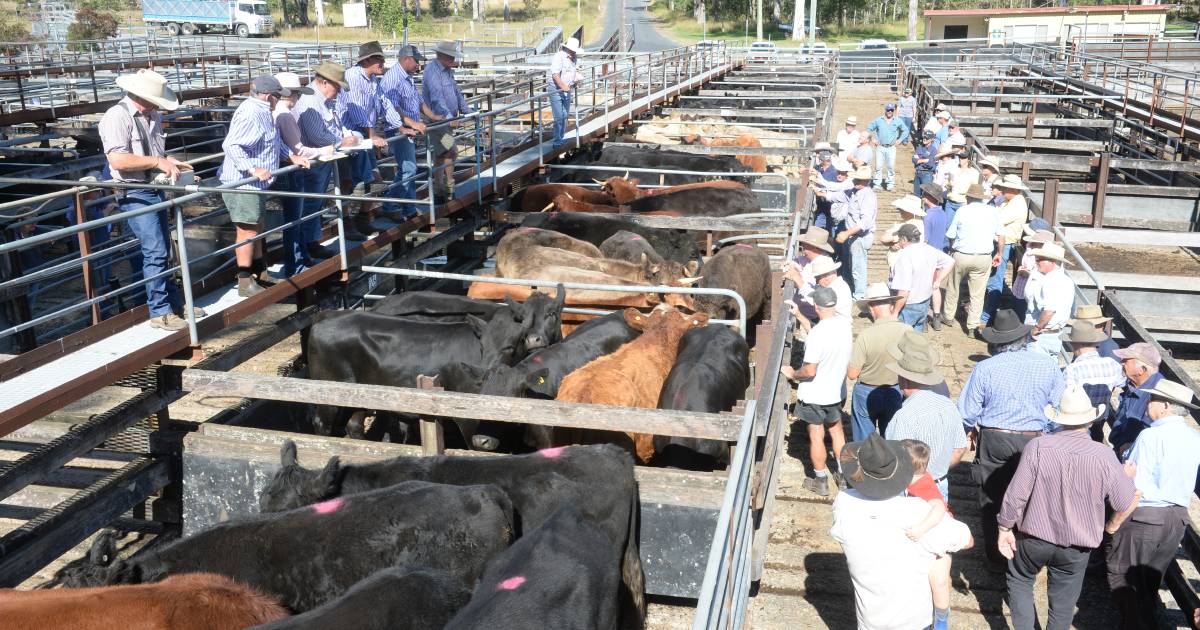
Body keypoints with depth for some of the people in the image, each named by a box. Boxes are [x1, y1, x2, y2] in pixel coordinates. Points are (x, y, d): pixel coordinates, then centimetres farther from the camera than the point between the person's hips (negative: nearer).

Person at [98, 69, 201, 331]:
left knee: (162, 252, 14)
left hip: (156, 190, 8)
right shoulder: (116, 117, -15)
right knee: (155, 252, -9)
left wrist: (170, 162, 7)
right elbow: (117, 160, -25)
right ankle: (160, 312, -1)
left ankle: (174, 302, 23)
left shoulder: (152, 116, 10)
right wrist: (158, 162, -20)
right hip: (135, 194, -8)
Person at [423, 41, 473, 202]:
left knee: (442, 156, 11)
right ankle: (448, 188, -9)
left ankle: (440, 192, 16)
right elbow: (437, 97, -27)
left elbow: (457, 93, 28)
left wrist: (467, 111, 25)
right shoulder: (432, 71, -15)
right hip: (437, 120, -10)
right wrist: (449, 116, -37)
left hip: (447, 120, 10)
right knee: (452, 152, -16)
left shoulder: (448, 71, 17)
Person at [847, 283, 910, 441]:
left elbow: (852, 374, -19)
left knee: (863, 440, 16)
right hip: (895, 393, 3)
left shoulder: (865, 335, -27)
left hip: (867, 394, -3)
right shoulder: (908, 331, -17)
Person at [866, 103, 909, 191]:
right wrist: (873, 139, 3)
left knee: (891, 166, -1)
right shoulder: (878, 120, 4)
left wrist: (900, 140, 4)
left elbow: (905, 130, 15)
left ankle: (890, 183, 11)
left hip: (891, 147, 0)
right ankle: (877, 183, 7)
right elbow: (869, 128, 12)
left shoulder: (898, 121, 5)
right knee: (878, 166, -1)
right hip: (880, 147, 0)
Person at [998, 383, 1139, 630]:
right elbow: (1128, 503, -3)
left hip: (1034, 537, -1)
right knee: (1063, 600, 18)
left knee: (1020, 581, 23)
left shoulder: (1037, 446, -21)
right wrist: (1111, 526, 17)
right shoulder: (1105, 457, -15)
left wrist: (1004, 528, -4)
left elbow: (1016, 494, -18)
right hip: (1077, 548, 1)